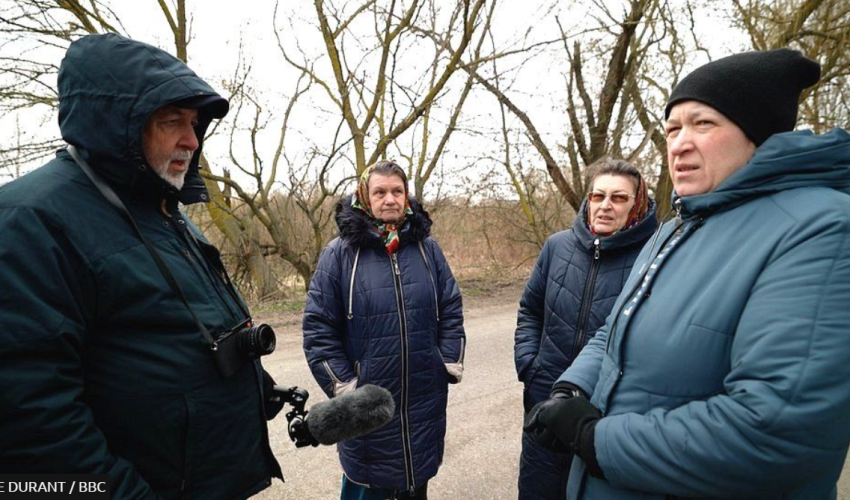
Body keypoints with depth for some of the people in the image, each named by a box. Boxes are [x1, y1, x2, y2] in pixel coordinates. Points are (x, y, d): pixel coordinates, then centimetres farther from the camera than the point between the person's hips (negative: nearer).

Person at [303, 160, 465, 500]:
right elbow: (318, 329, -7)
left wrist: (451, 366, 0)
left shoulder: (427, 248, 1)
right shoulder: (340, 253, -8)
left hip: (426, 400, 3)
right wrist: (344, 387, -9)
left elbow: (451, 311, 6)